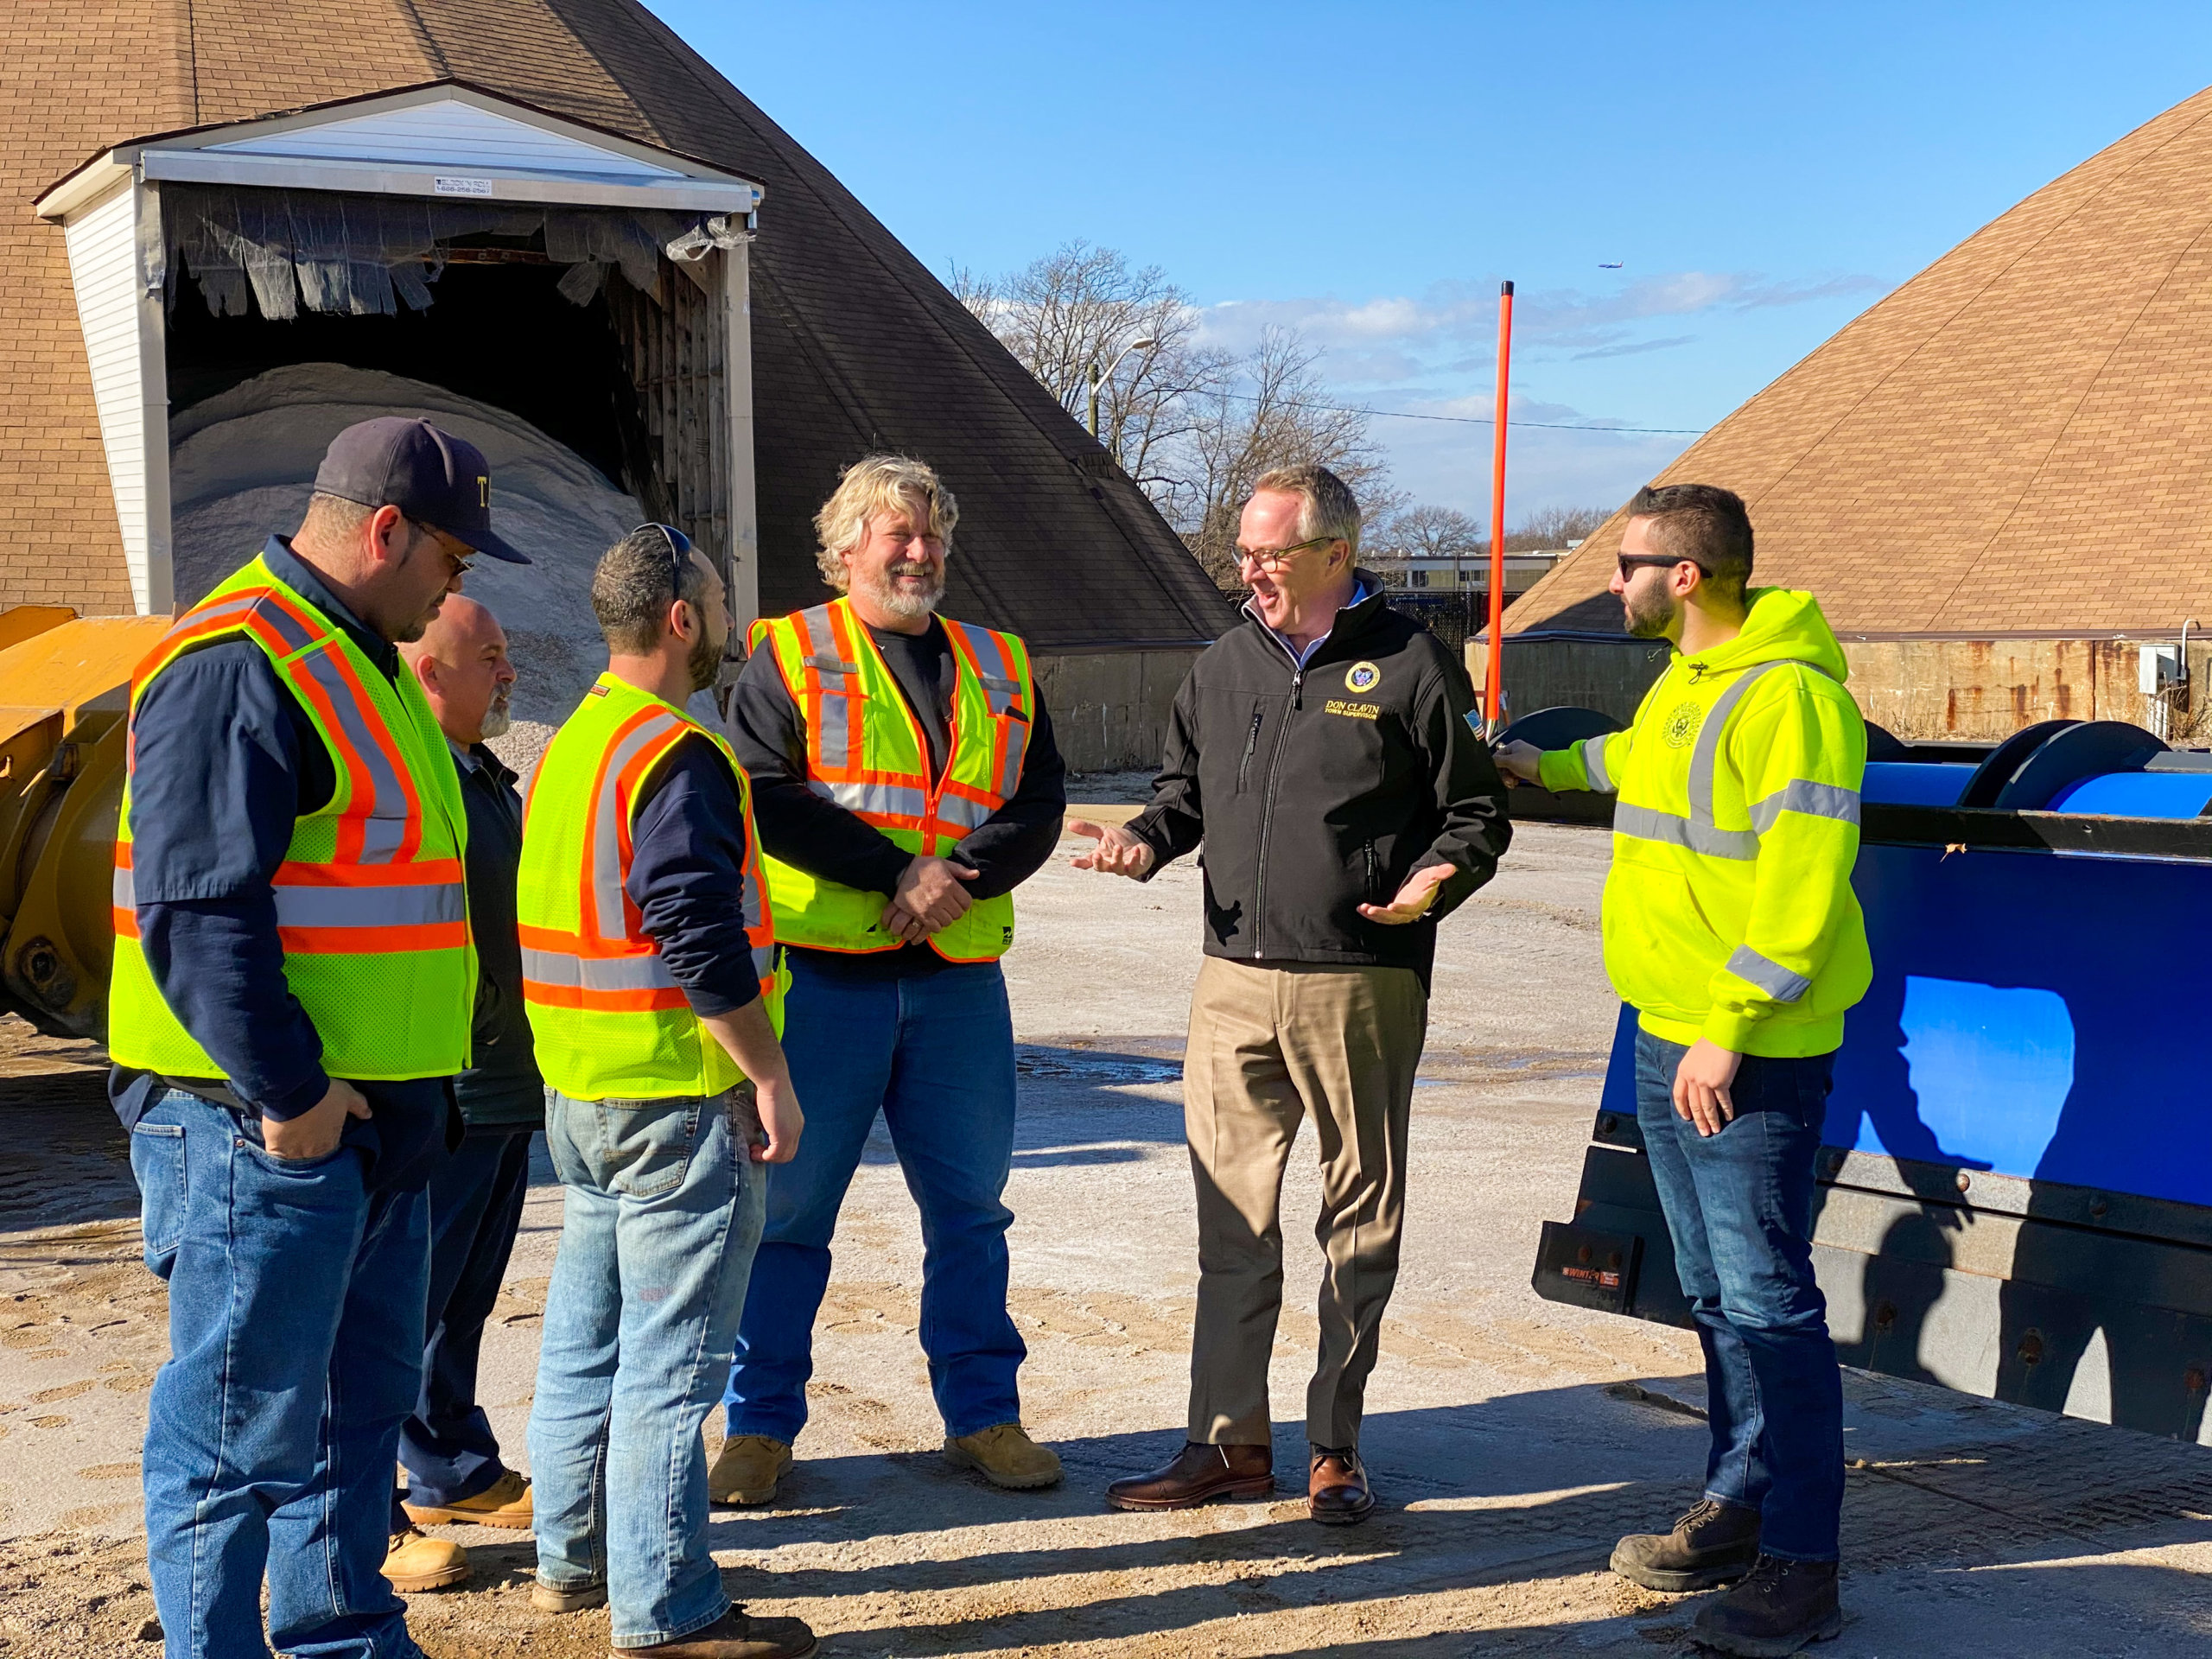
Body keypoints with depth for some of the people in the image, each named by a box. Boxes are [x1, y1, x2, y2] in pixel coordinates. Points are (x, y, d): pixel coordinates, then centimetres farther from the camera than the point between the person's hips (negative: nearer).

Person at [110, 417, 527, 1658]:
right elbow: (197, 909, -23)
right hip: (260, 1129, -10)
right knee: (245, 1428, -1)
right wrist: (287, 1090, -22)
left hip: (372, 1124, 10)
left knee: (363, 1404, 19)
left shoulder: (359, 661, 17)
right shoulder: (236, 664, -16)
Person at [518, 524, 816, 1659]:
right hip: (679, 1096, -10)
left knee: (585, 1337, 18)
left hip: (577, 1093, 10)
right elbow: (702, 940, -24)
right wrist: (769, 1077, -17)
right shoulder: (678, 758, -17)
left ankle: (572, 1558, 29)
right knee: (672, 1355, -4)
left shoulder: (566, 749, 13)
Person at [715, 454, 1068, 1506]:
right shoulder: (789, 657, 3)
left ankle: (983, 1414, 22)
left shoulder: (999, 668, 14)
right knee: (788, 1205, 3)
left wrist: (957, 875, -14)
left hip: (959, 978, 4)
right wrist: (899, 869, -17)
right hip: (823, 974, -3)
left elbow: (1038, 805, 5)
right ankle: (760, 1424, 15)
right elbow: (767, 797, -10)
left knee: (969, 1204, 10)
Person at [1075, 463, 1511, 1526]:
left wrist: (1436, 878, -18)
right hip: (1235, 980, 4)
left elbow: (1477, 814, 1)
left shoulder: (1410, 667, -2)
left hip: (1364, 988, -4)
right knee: (1231, 1214, 7)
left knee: (1360, 1217, 6)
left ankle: (1336, 1447, 18)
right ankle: (1230, 1439, 17)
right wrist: (1147, 839, 3)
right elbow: (1187, 787, 23)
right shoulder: (1227, 664, 12)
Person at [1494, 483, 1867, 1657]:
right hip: (1670, 1038, 10)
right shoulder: (1683, 682, 14)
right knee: (1714, 1293, 16)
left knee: (1767, 1300, -6)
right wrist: (1546, 767, 52)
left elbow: (1802, 886, -23)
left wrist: (1730, 1031, -23)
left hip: (1749, 1055, -10)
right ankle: (1739, 1510, 27)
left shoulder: (1787, 693, -17)